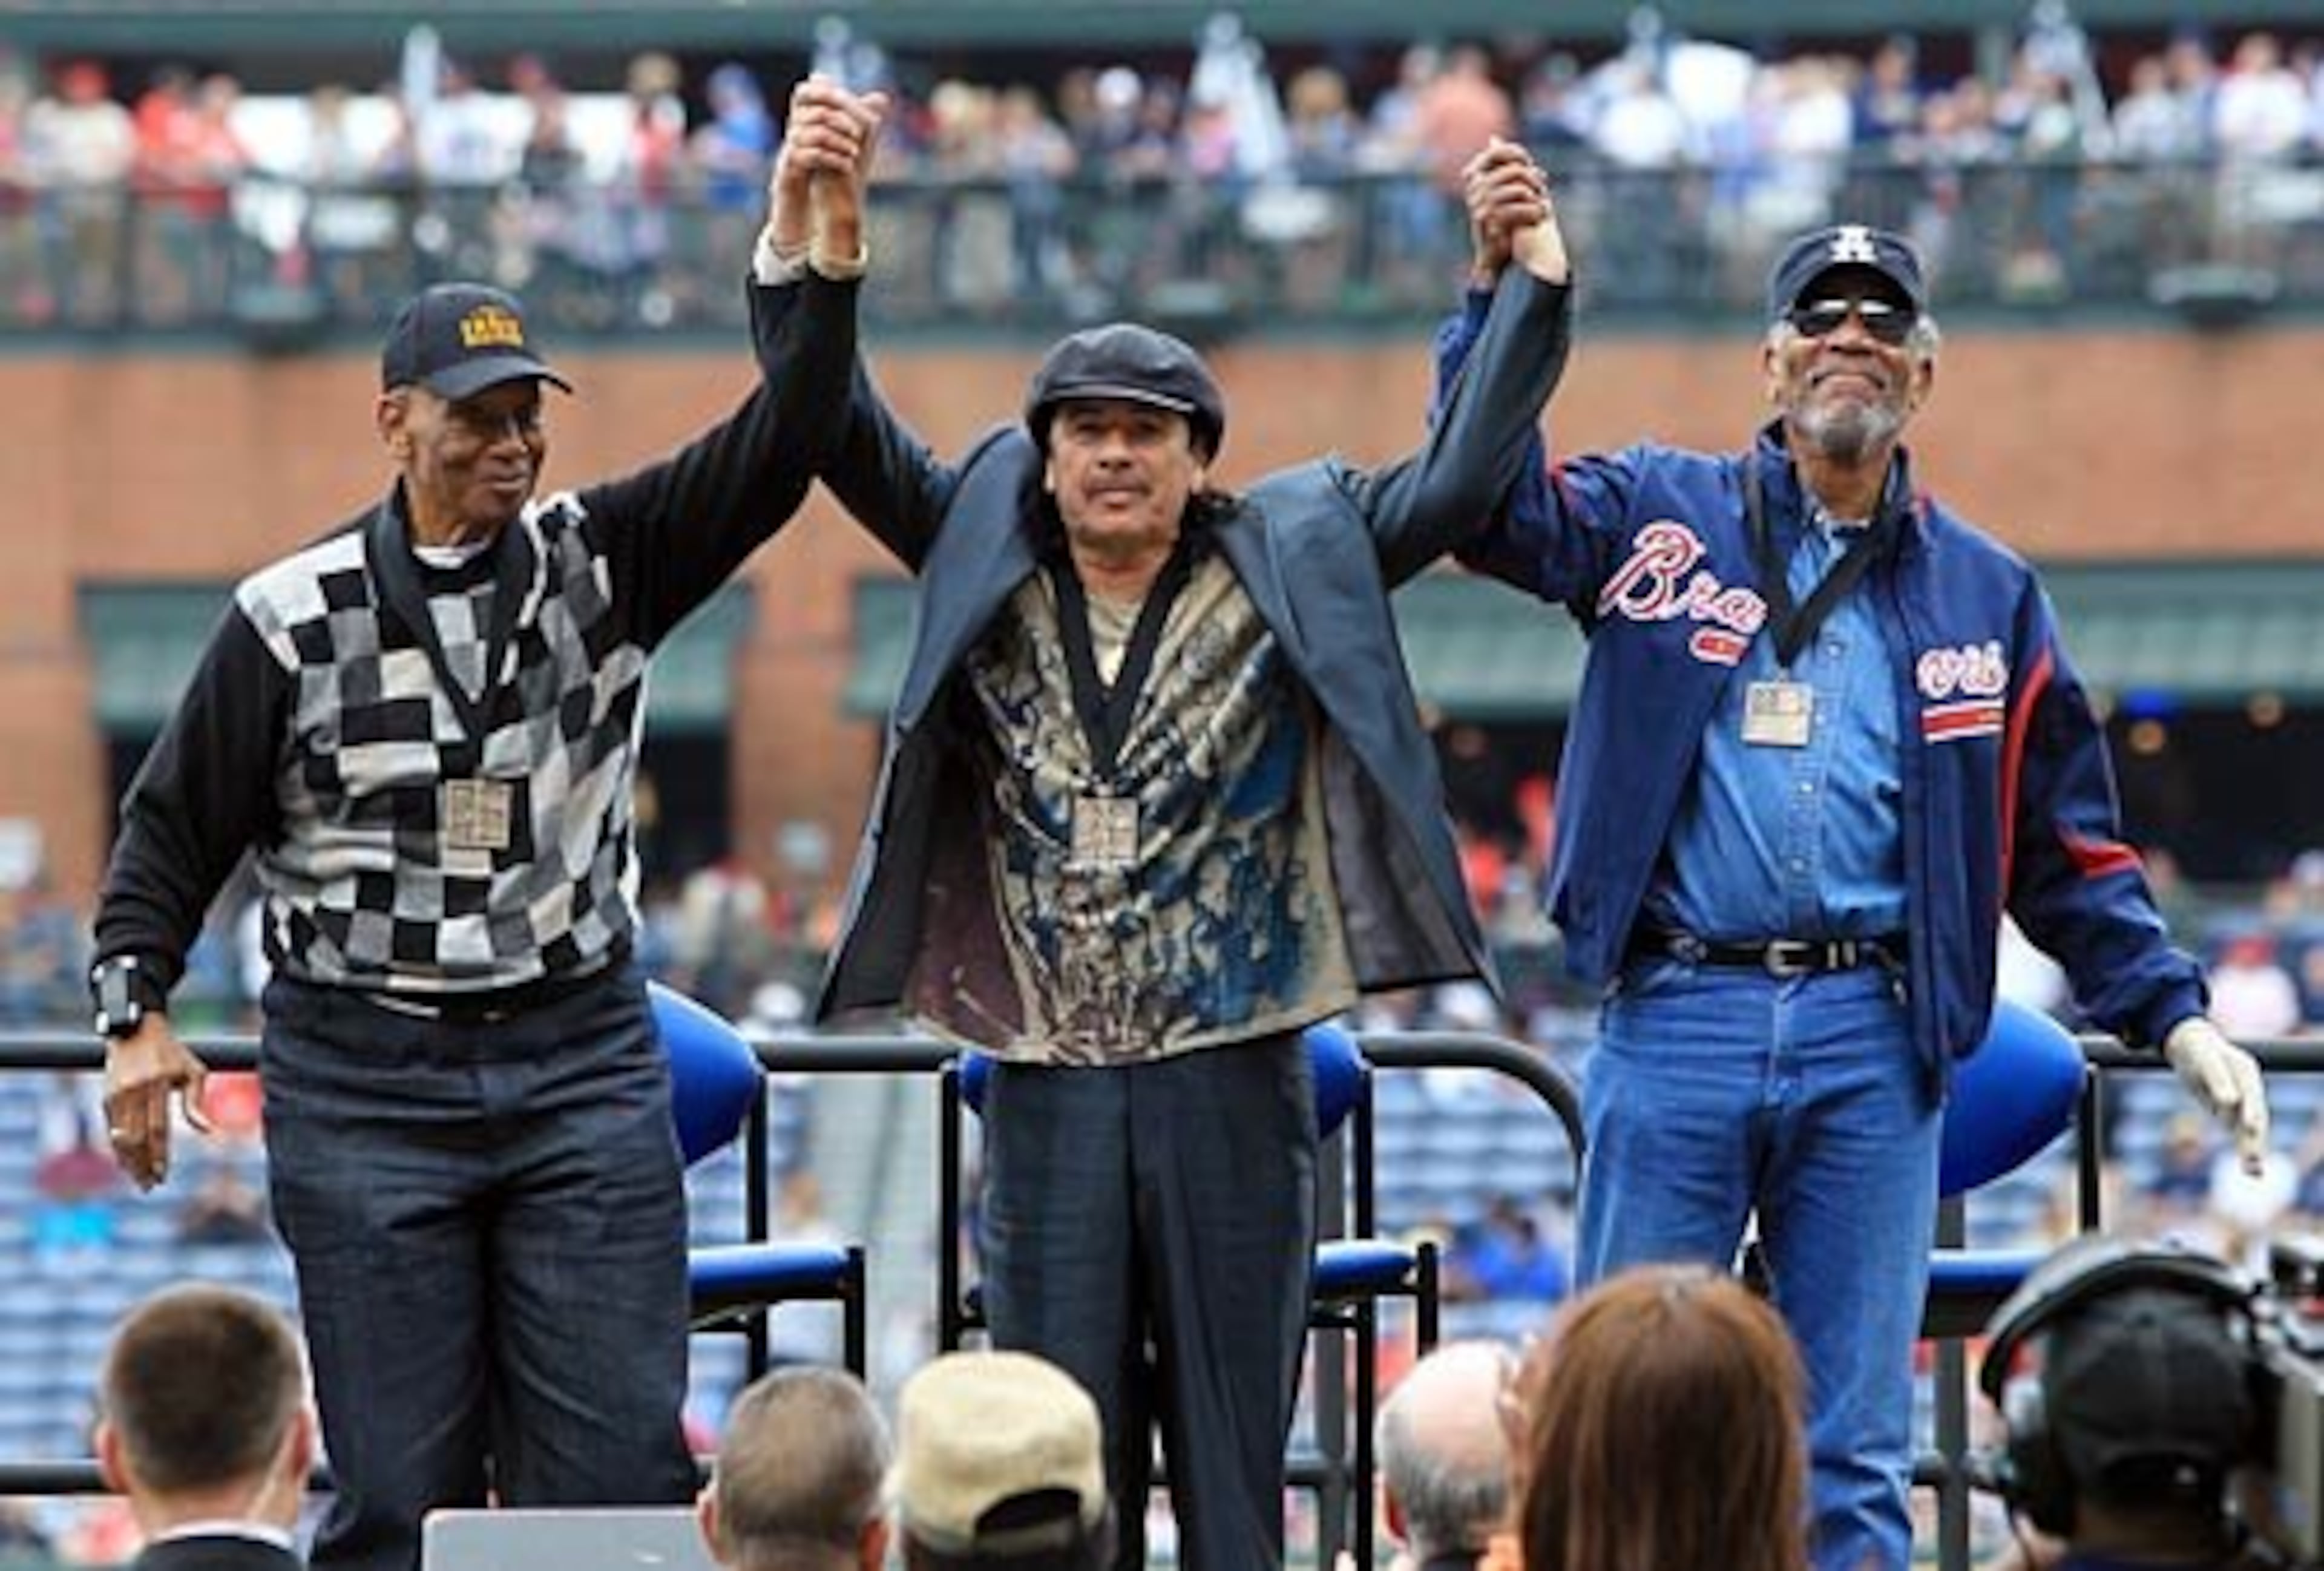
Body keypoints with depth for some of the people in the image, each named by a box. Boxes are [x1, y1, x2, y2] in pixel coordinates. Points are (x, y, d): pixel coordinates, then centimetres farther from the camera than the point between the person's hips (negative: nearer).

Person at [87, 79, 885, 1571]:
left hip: (583, 1062, 2)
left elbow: (781, 442, -8)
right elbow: (177, 826, 6)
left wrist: (828, 241, -22)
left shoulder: (601, 562, 3)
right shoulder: (294, 618, -1)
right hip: (364, 1084, -2)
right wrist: (140, 1010, -7)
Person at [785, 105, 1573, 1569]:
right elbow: (850, 440, 1)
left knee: (1233, 1443, 4)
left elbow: (1459, 479, -1)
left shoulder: (1285, 570, 3)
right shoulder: (988, 571, 6)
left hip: (1233, 1079, -1)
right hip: (1048, 1084, 1)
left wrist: (1536, 283, -9)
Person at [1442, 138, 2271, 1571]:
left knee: (1855, 1456, 4)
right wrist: (1504, 292, -15)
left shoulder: (1987, 597, 13)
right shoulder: (1663, 519, 9)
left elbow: (2072, 849, 15)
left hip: (1873, 1039, 1)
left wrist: (2175, 1015, 5)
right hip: (1678, 1021, -1)